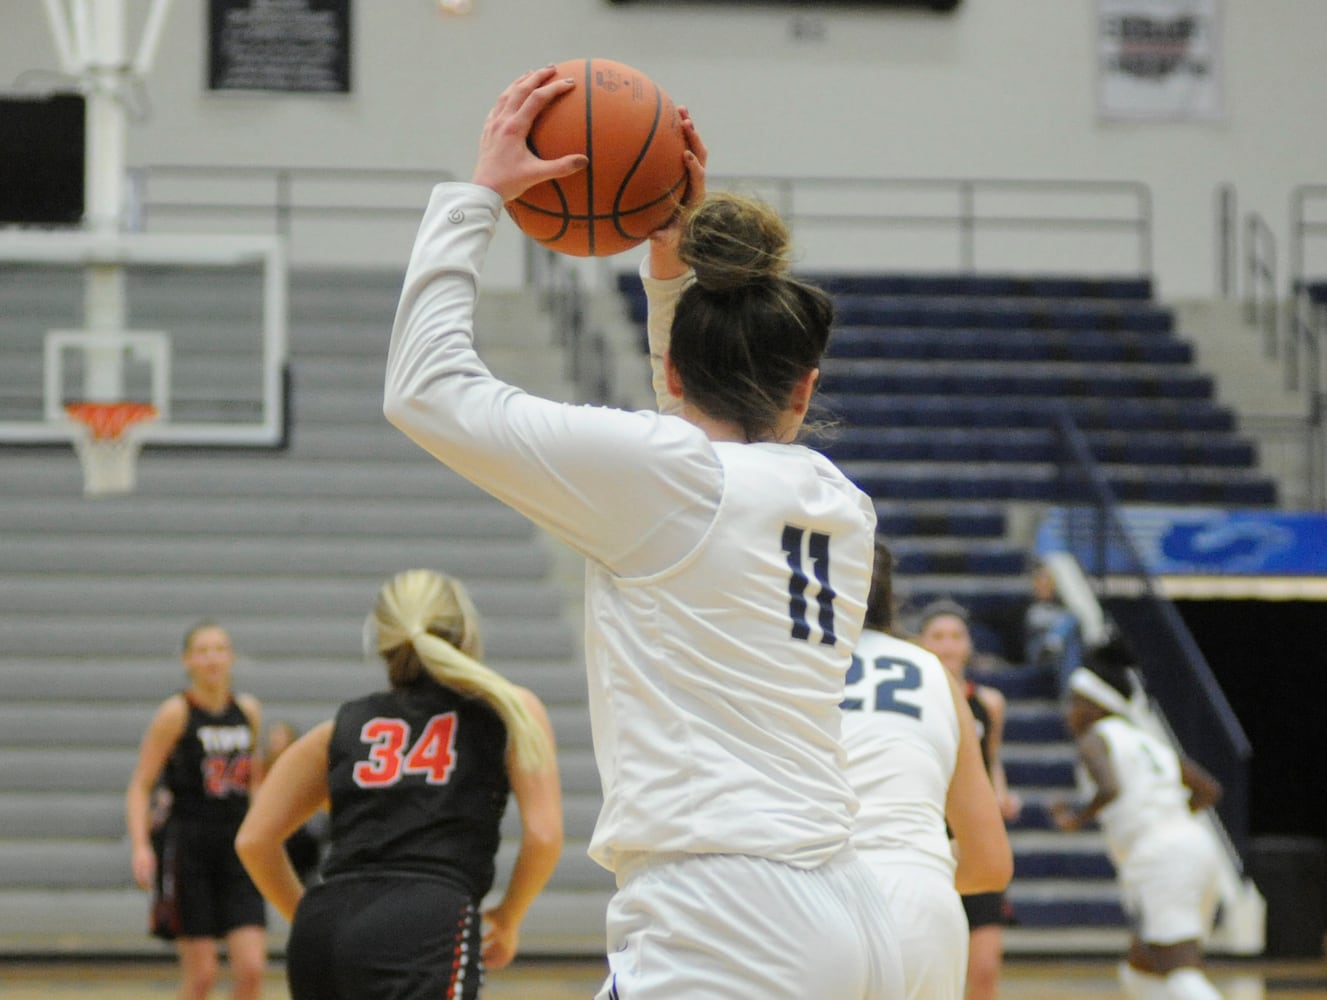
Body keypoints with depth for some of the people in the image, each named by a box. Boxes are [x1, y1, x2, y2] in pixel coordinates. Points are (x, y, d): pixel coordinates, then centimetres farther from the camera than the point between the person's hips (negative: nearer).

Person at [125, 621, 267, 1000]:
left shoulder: (248, 711, 8)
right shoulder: (176, 713, -6)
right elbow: (140, 787, -7)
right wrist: (141, 847, -19)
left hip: (236, 847, 4)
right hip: (187, 848, -4)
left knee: (251, 968, -6)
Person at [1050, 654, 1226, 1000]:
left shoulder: (1095, 739, 2)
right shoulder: (1150, 742, 24)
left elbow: (1110, 788, -17)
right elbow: (1210, 790, 24)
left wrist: (1081, 816, 0)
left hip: (1157, 856, -8)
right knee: (1141, 972, 19)